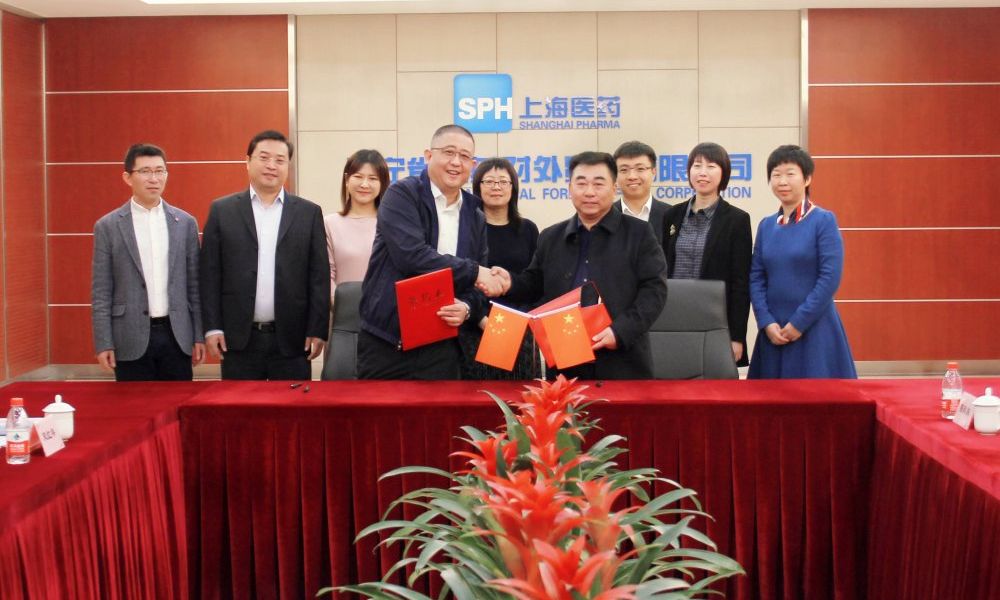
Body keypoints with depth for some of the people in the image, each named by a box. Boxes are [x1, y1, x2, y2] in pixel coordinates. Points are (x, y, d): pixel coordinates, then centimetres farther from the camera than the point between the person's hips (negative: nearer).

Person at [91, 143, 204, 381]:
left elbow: (194, 285, 8)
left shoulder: (185, 223, 6)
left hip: (177, 336, 2)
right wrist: (104, 344, -4)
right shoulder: (108, 226, 1)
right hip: (131, 339, -2)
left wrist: (199, 336, 6)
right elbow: (101, 293, 1)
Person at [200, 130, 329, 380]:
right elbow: (210, 274, 3)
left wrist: (318, 330, -2)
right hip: (239, 339, 0)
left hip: (292, 339, 0)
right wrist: (212, 328, -3)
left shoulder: (309, 213, 5)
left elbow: (319, 277, 3)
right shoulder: (222, 210, 5)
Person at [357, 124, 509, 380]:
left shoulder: (475, 217, 12)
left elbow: (478, 285, 12)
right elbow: (410, 254, -20)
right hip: (386, 343, -4)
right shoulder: (402, 195, -4)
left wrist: (467, 308, -11)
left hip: (441, 349, 4)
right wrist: (473, 271, -14)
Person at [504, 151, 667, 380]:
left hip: (622, 364, -3)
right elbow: (535, 285, 21)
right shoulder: (551, 237, 15)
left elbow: (654, 289, -4)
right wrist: (510, 283, -2)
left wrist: (621, 330, -16)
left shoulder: (639, 232, 3)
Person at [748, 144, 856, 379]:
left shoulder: (824, 221, -5)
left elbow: (830, 278, -11)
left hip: (815, 330, -4)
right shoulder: (766, 225, 9)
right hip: (773, 331, 5)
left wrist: (799, 323, -13)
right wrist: (767, 323, -6)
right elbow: (756, 278, 7)